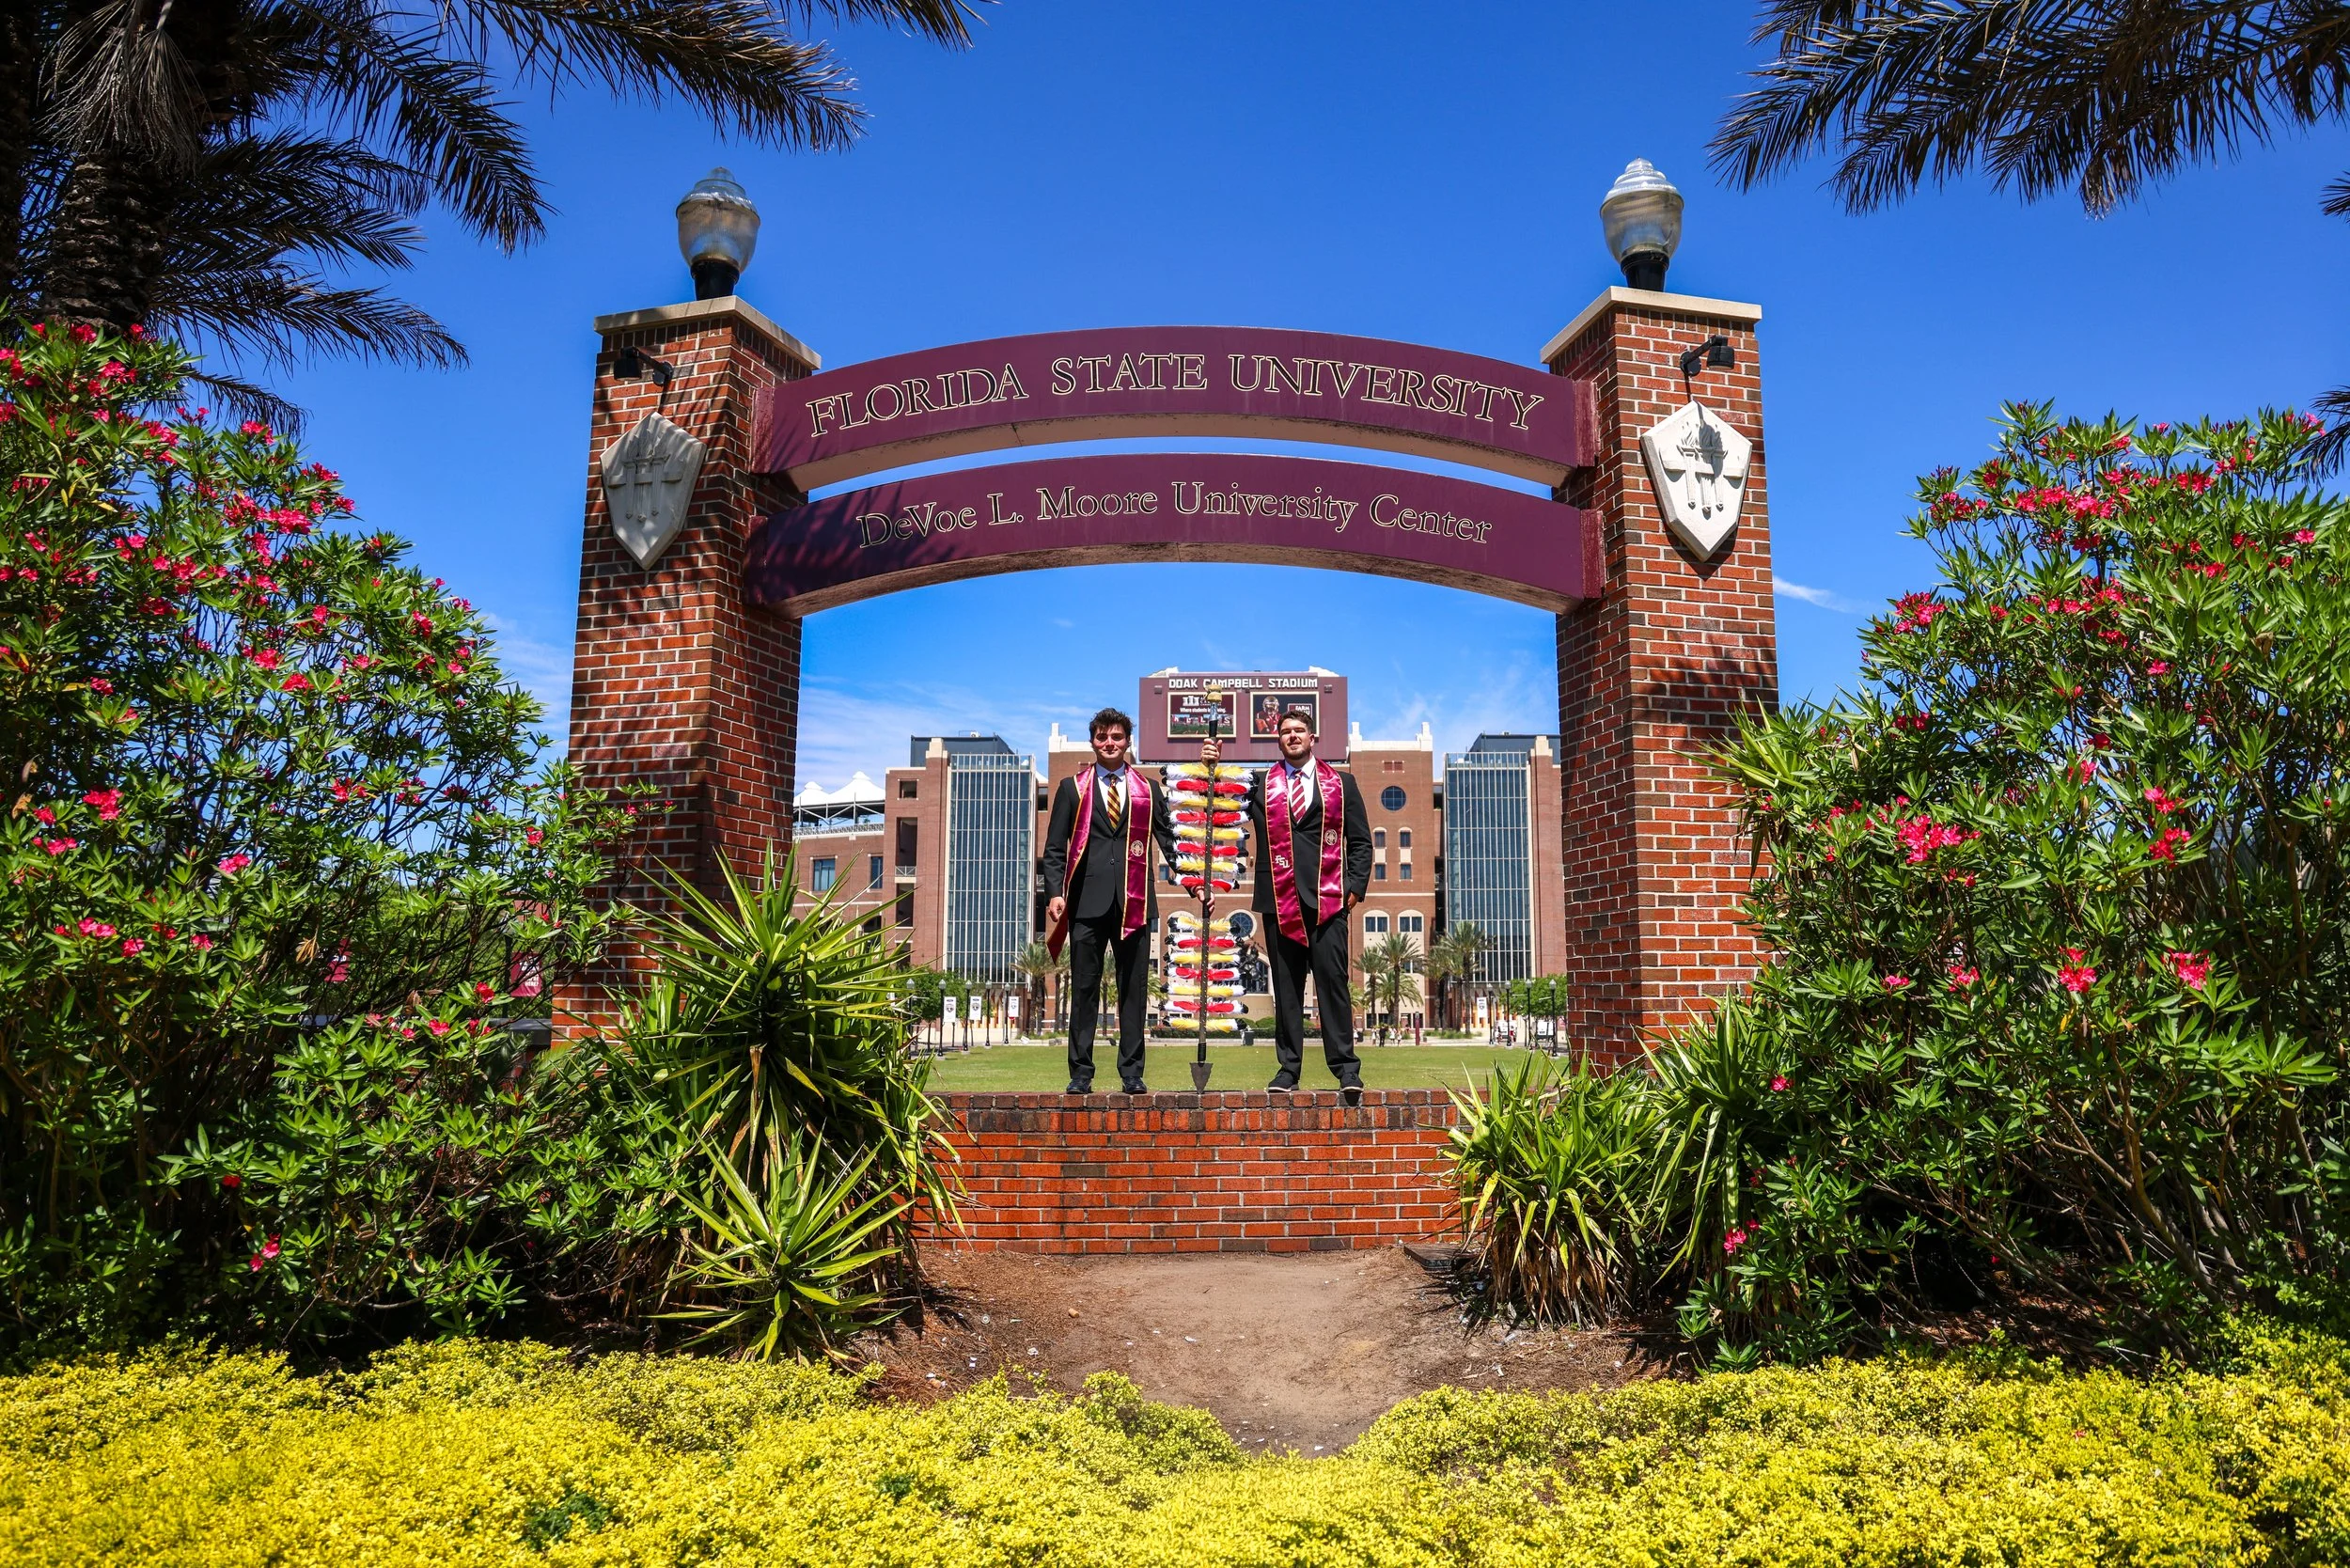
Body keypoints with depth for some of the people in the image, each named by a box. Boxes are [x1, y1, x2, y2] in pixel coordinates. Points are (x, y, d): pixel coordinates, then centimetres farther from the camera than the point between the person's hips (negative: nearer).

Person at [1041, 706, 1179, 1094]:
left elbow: (1168, 840, 10)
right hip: (1087, 901, -1)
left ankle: (1132, 1073, 10)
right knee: (1084, 990, 2)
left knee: (1134, 990, 3)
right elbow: (1055, 848, 7)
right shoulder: (1072, 788, 11)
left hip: (1134, 902, 1)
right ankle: (1080, 1074, 9)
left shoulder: (1148, 790, 13)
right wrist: (1056, 893, -6)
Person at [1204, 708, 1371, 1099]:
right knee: (1286, 986, 5)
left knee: (1333, 979, -6)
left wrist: (1356, 886, 0)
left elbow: (1360, 841, 11)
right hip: (1279, 899, 2)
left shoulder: (1341, 783, 13)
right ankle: (1288, 1067, 11)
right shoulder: (1261, 785, 15)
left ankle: (1346, 1067, -2)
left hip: (1327, 898, -1)